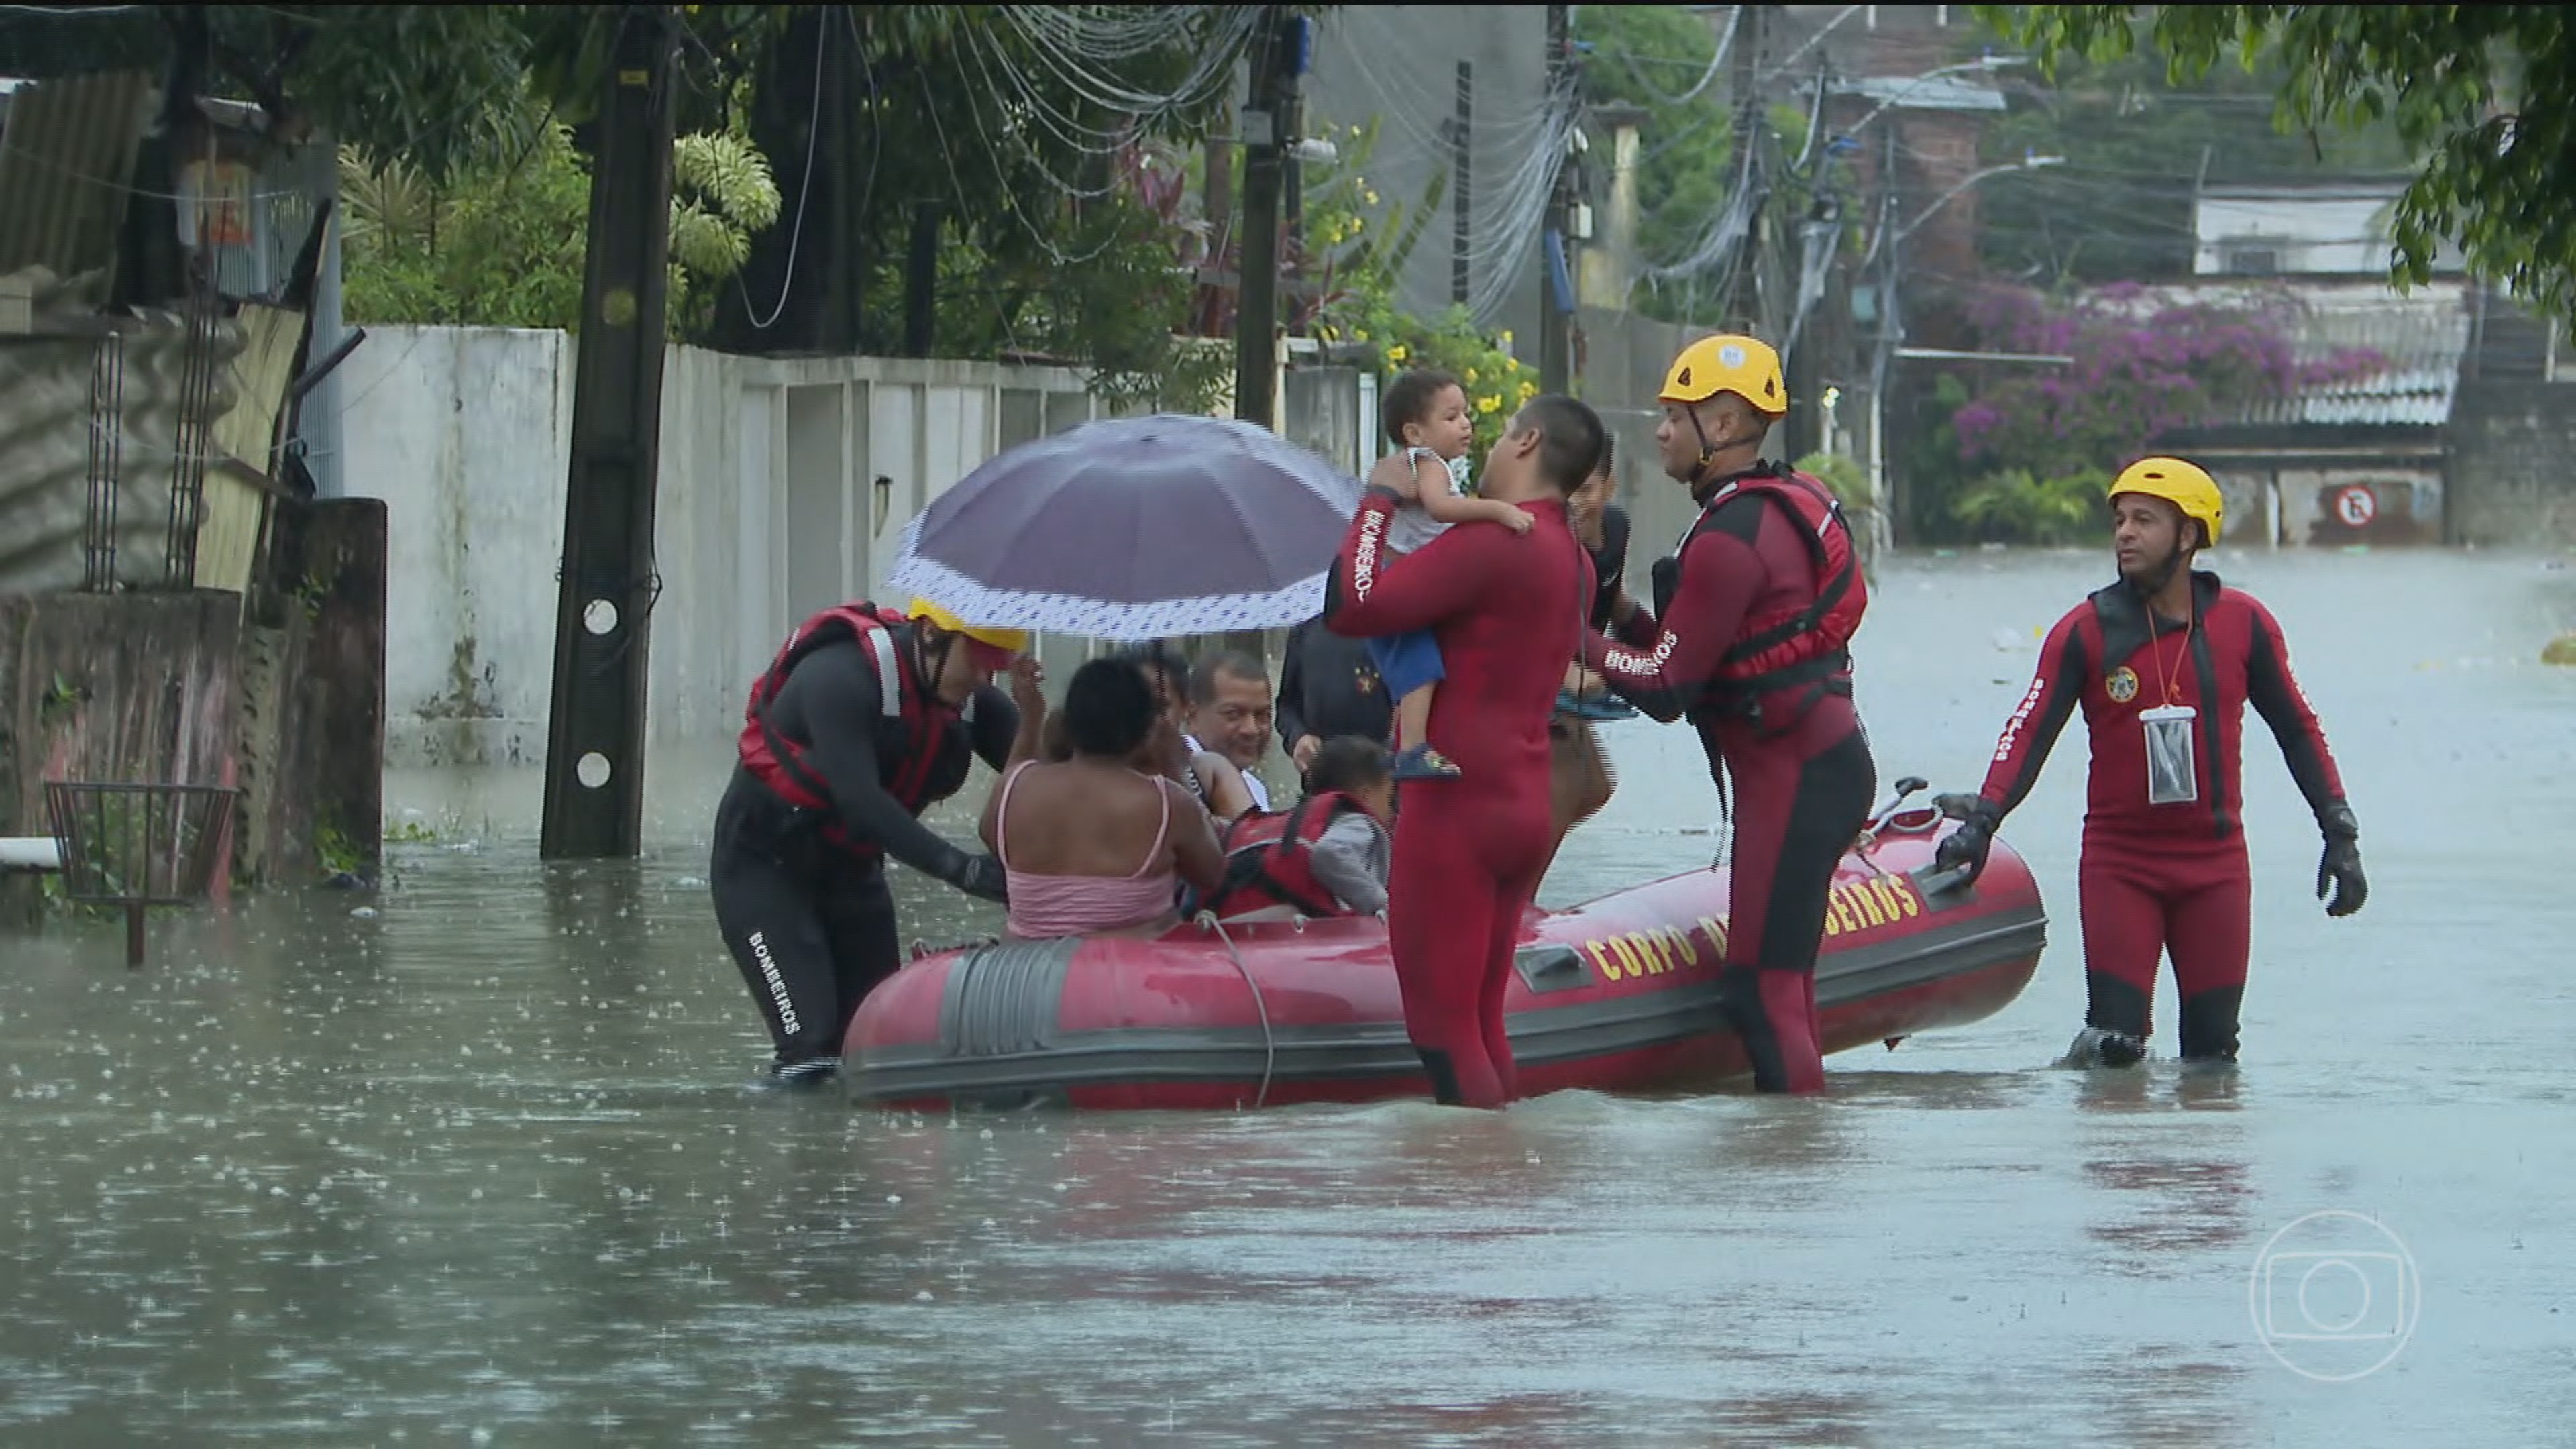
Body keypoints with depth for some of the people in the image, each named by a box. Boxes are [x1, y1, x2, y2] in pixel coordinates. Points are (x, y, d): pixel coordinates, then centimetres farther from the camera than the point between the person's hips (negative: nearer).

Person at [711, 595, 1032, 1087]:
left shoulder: (972, 699, -6)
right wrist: (957, 867, -43)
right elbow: (860, 801, -37)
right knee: (810, 1046, -21)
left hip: (850, 869, 7)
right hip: (764, 863, -7)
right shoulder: (840, 678, -28)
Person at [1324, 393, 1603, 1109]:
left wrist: (1379, 499, -9)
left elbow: (1351, 606, -21)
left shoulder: (1491, 543, -17)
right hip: (1524, 804, 9)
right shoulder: (1573, 559, 13)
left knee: (1442, 1026, -7)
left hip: (1458, 803, -9)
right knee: (1481, 1025, 14)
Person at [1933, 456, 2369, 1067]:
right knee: (2116, 1047, -10)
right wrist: (1981, 822, -22)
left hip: (2216, 859, 1)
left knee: (2213, 1051, 0)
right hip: (2119, 861, -1)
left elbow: (2297, 730, 9)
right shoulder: (2085, 632, -3)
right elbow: (2030, 734, -8)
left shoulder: (2244, 624, 1)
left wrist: (2340, 834, 6)